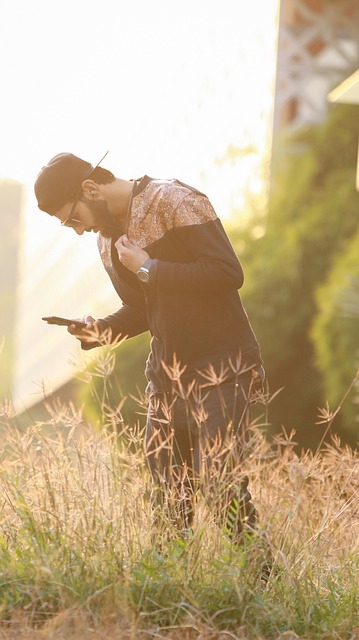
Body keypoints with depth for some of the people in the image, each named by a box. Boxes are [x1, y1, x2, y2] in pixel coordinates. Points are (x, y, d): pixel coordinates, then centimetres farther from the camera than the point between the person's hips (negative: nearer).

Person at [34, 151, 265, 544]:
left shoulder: (173, 201, -12)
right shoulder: (107, 239, 12)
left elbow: (228, 273, -20)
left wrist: (148, 268, -17)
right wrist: (101, 330, 1)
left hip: (221, 366, -8)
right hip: (167, 374, 8)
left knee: (218, 480, -15)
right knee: (166, 496, 4)